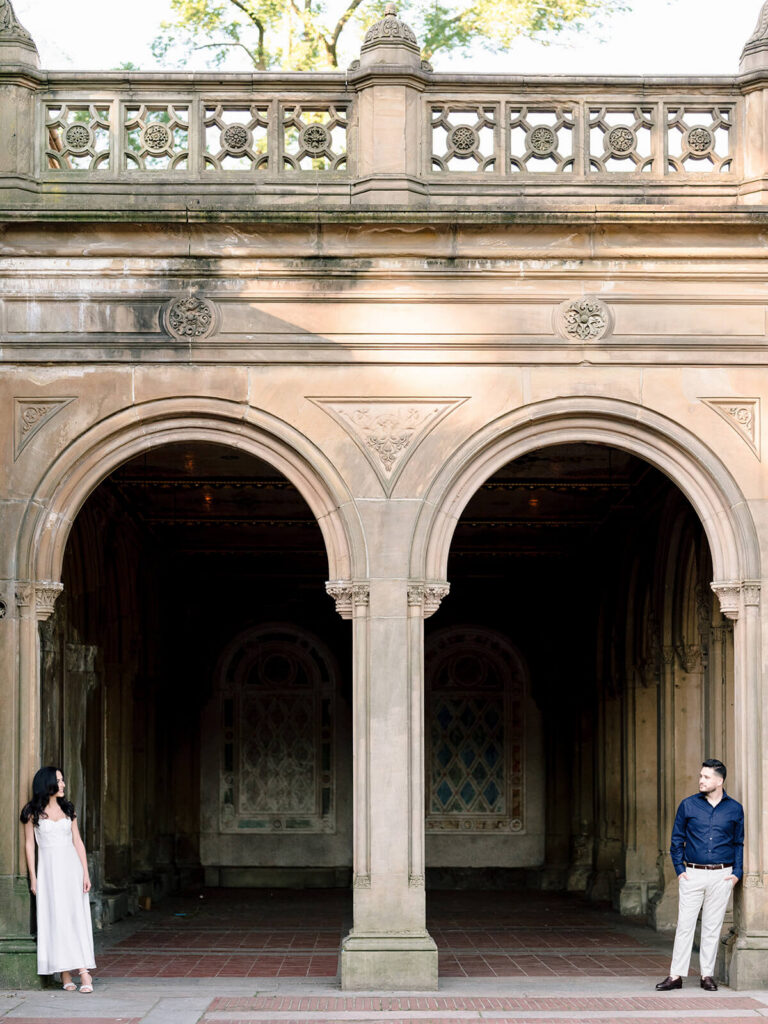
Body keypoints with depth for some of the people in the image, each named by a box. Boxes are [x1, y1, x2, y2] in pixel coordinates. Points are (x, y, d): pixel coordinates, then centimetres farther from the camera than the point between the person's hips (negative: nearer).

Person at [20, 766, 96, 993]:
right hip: (48, 869, -2)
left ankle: (83, 970, -14)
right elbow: (29, 845, 2)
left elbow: (78, 842, 10)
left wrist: (85, 873, 3)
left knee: (77, 918, -6)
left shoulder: (67, 809, 11)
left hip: (71, 866, 2)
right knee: (56, 920, -4)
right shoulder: (33, 812, 2)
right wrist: (33, 878, -3)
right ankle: (65, 974, -1)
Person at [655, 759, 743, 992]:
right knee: (685, 925, -2)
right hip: (692, 874, 0)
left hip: (721, 876, 0)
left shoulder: (734, 809, 5)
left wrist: (737, 872, 1)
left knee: (712, 927, 5)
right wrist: (679, 869, 0)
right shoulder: (688, 805, 3)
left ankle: (707, 975, 13)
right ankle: (676, 975, 1)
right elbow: (677, 840, 8)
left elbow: (739, 843, 11)